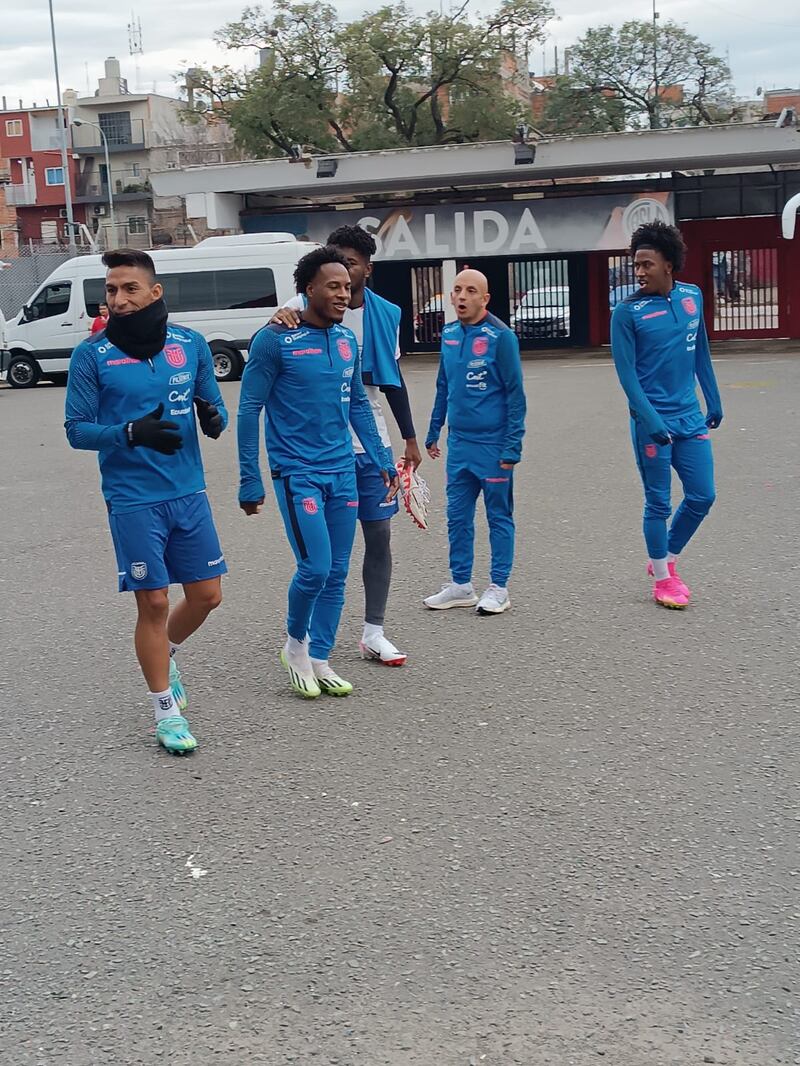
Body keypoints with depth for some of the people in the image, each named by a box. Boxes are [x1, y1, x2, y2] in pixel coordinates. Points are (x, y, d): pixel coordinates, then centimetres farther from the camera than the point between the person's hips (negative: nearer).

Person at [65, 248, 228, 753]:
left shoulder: (191, 344, 4)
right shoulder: (92, 354, -5)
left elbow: (215, 408, 11)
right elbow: (77, 429, -5)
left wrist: (214, 417, -14)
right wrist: (132, 433, -22)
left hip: (189, 493, 4)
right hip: (133, 500, -4)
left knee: (207, 594, 8)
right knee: (154, 602, 0)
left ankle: (165, 655, 39)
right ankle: (167, 713, 15)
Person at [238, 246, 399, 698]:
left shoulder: (347, 338, 8)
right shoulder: (275, 340, -10)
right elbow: (249, 411, -7)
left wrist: (383, 460, 14)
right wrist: (251, 481, -9)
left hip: (343, 471, 6)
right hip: (298, 472, -6)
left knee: (337, 575, 7)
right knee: (316, 567, -12)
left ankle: (319, 660, 21)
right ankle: (295, 642, 15)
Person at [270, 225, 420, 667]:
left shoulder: (385, 314, 5)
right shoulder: (308, 306, -4)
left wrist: (410, 439, 14)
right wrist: (280, 317, -39)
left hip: (371, 441, 3)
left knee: (379, 535, 4)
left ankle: (373, 633, 14)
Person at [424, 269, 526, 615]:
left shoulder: (501, 336, -11)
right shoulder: (448, 334, 7)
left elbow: (515, 394, -10)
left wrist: (512, 448, -13)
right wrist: (433, 433, 17)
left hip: (493, 445, -6)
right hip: (458, 444, 6)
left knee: (499, 516, 5)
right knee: (457, 516, 10)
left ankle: (499, 588, 14)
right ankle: (460, 585, 21)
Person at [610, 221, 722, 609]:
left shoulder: (692, 297, 4)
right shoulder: (627, 312, -10)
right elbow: (627, 373, -12)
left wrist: (714, 402, 17)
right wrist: (651, 422, -19)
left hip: (690, 418, 5)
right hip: (652, 422, -5)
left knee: (702, 496, 8)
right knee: (659, 502, 4)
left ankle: (667, 560, 29)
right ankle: (662, 578, 21)